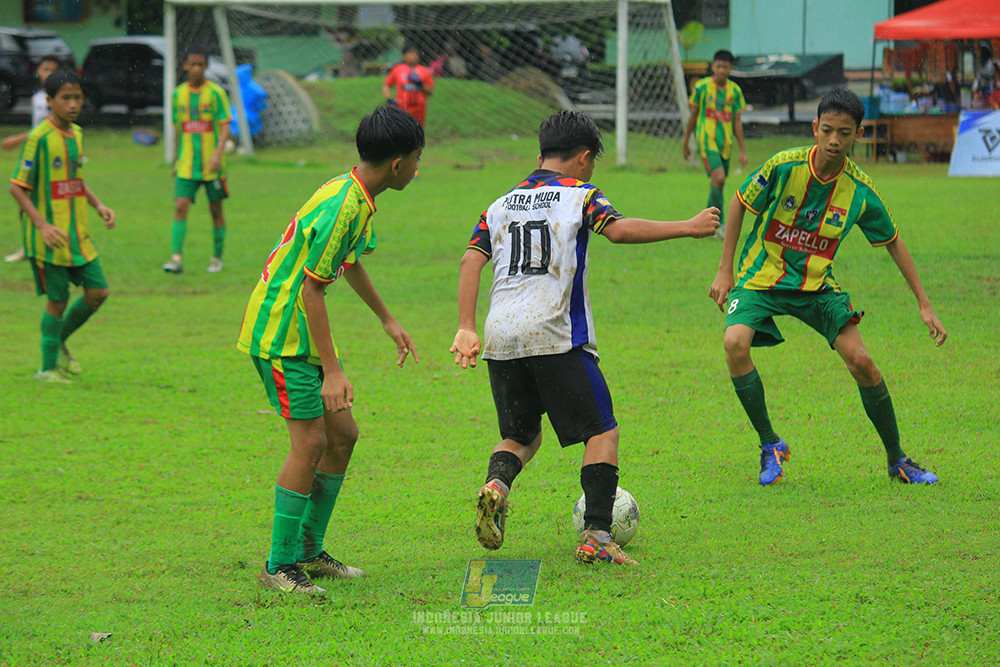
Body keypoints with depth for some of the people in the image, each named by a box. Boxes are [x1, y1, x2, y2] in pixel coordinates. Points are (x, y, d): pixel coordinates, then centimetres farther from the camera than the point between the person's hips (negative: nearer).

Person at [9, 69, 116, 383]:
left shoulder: (76, 134, 8)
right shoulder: (40, 138, -14)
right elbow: (17, 186, -14)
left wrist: (99, 206, 8)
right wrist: (42, 224, -22)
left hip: (78, 233, 7)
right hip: (49, 237, -7)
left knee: (97, 292, 5)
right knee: (58, 299, -1)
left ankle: (59, 341, 27)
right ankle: (48, 367, 13)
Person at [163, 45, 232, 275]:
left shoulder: (215, 93, -4)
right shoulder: (179, 94, 7)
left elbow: (225, 126, -8)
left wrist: (218, 153, -22)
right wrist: (177, 161, 19)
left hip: (212, 165, -3)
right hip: (186, 165, 3)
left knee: (216, 210, 6)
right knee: (180, 206, -11)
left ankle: (217, 258, 18)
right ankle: (176, 257, -15)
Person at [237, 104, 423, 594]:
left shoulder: (359, 197, 6)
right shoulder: (341, 209, -25)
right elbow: (311, 290, -25)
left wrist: (387, 320, 35)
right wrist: (332, 370, -25)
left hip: (304, 332, 10)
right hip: (280, 333, -10)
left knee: (343, 434, 10)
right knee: (311, 441, -12)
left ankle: (309, 551, 20)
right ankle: (279, 566, -4)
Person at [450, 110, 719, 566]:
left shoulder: (501, 204, 19)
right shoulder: (580, 194, 4)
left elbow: (471, 260, 8)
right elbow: (620, 230, -13)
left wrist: (466, 329, 4)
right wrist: (688, 227, -7)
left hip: (500, 338, 5)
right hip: (555, 335, -5)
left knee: (522, 435, 20)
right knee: (602, 431, 3)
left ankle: (496, 484, -12)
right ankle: (597, 536, -9)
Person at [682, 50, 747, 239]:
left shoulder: (735, 91, 5)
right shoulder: (702, 87, -3)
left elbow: (737, 121, 9)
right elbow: (693, 116, 6)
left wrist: (742, 150, 7)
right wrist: (686, 142, 11)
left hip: (725, 144, 4)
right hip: (706, 141, -4)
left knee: (717, 185, 9)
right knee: (718, 178, -21)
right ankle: (720, 223, -17)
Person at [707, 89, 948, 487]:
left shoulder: (860, 191, -12)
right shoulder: (784, 166, -19)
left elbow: (893, 243, 4)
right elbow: (740, 203, -3)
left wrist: (924, 305, 4)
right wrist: (725, 272, -5)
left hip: (817, 285, 1)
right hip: (761, 276, -1)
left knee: (860, 361, -14)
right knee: (736, 343, -28)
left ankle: (897, 460, 7)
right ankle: (770, 444, -7)